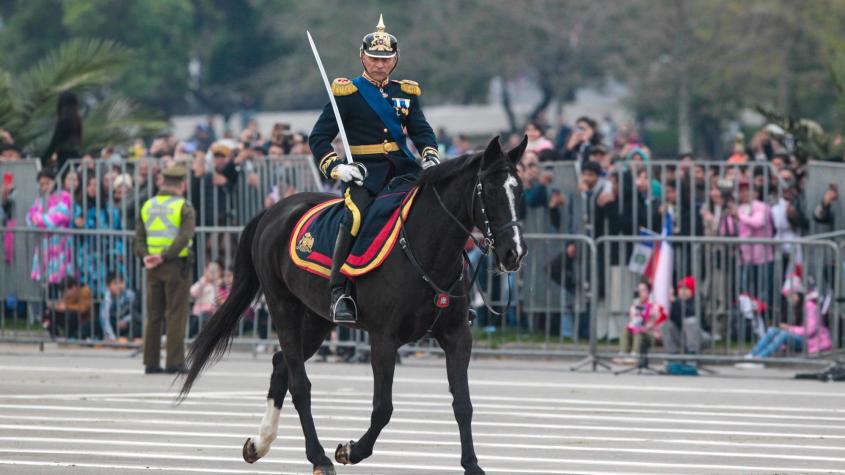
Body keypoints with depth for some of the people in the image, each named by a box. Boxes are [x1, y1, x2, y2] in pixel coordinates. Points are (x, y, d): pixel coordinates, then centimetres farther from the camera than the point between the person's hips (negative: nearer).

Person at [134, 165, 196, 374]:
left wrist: (145, 257, -9)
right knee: (176, 316, -3)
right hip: (177, 265, -5)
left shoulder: (148, 206, 11)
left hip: (153, 270, 5)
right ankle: (175, 362, -6)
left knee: (154, 315, 9)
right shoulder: (184, 208, -5)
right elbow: (184, 238, -18)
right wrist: (164, 257, -19)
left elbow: (139, 238, 3)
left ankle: (151, 362, 7)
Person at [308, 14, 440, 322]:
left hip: (401, 165, 5)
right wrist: (336, 168, -18)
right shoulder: (347, 93, 2)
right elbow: (319, 138, -1)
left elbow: (421, 131, 14)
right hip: (364, 170, -5)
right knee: (356, 214, -32)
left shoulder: (406, 93, 16)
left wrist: (430, 157, -9)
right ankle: (338, 292, -31)